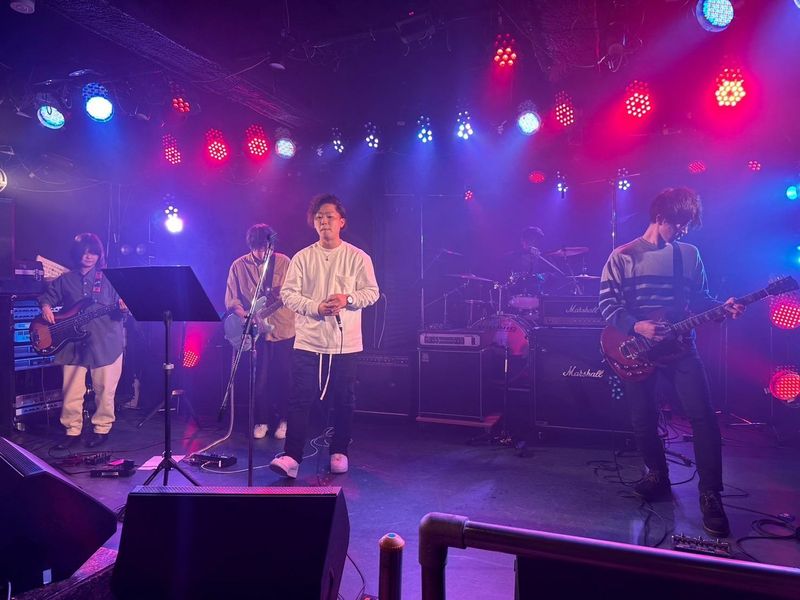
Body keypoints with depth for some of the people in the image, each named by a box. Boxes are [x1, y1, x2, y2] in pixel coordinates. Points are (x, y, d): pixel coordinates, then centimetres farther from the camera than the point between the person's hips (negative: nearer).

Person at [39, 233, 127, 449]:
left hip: (105, 343, -2)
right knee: (71, 391, 3)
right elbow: (48, 295, 22)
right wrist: (46, 306, 1)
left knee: (104, 389, 4)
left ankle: (102, 428, 20)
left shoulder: (108, 278, 5)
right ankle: (72, 430, 18)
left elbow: (119, 307, 5)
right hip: (73, 344, 2)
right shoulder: (64, 280, 10)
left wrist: (123, 308, -18)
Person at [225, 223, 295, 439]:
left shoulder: (283, 262, 0)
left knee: (283, 377, 5)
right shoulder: (238, 266, 2)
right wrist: (246, 316, -16)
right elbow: (231, 300, 0)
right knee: (259, 378, 4)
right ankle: (262, 420, 22)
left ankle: (283, 419, 22)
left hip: (283, 330, 0)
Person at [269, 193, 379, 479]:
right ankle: (291, 457, 2)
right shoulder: (302, 257, 5)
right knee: (300, 399, -2)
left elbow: (372, 292, 2)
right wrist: (315, 307, -14)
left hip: (345, 343, 0)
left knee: (344, 401, 8)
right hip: (308, 342, 1)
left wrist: (348, 299, -17)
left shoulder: (358, 257, 2)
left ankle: (339, 453, 25)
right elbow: (288, 293, 1)